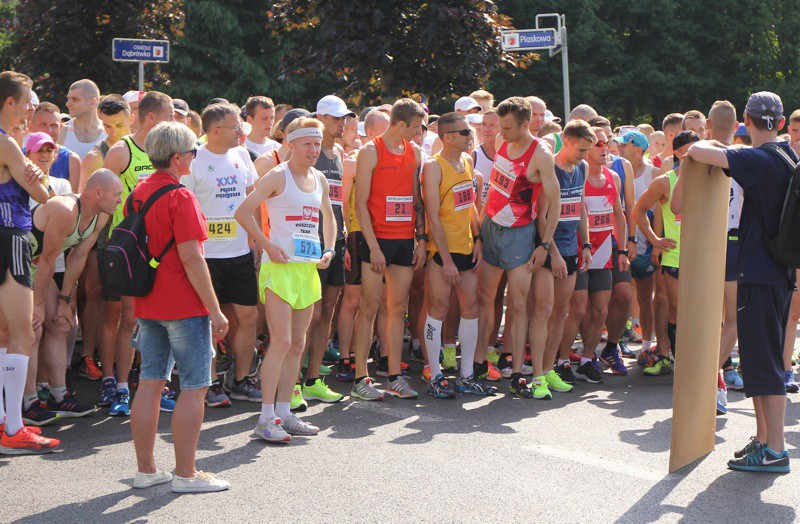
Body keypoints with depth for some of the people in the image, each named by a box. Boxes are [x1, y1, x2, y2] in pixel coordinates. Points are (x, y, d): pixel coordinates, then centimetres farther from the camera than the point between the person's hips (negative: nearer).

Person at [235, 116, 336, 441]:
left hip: (309, 268, 7)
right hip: (280, 267, -7)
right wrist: (267, 245, -15)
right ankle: (266, 419, -8)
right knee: (281, 342, -12)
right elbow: (242, 212, -10)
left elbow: (328, 217, 29)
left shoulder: (320, 180, 14)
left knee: (298, 344, 9)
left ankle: (284, 412, 16)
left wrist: (328, 249, 14)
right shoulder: (278, 176, -6)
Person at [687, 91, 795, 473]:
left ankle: (774, 451, -6)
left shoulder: (759, 160, -17)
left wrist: (699, 146, -5)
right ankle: (764, 439, 24)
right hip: (781, 272, 9)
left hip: (759, 274, -9)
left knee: (762, 361, -7)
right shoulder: (788, 159, 10)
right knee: (764, 359, 16)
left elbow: (700, 152, -27)